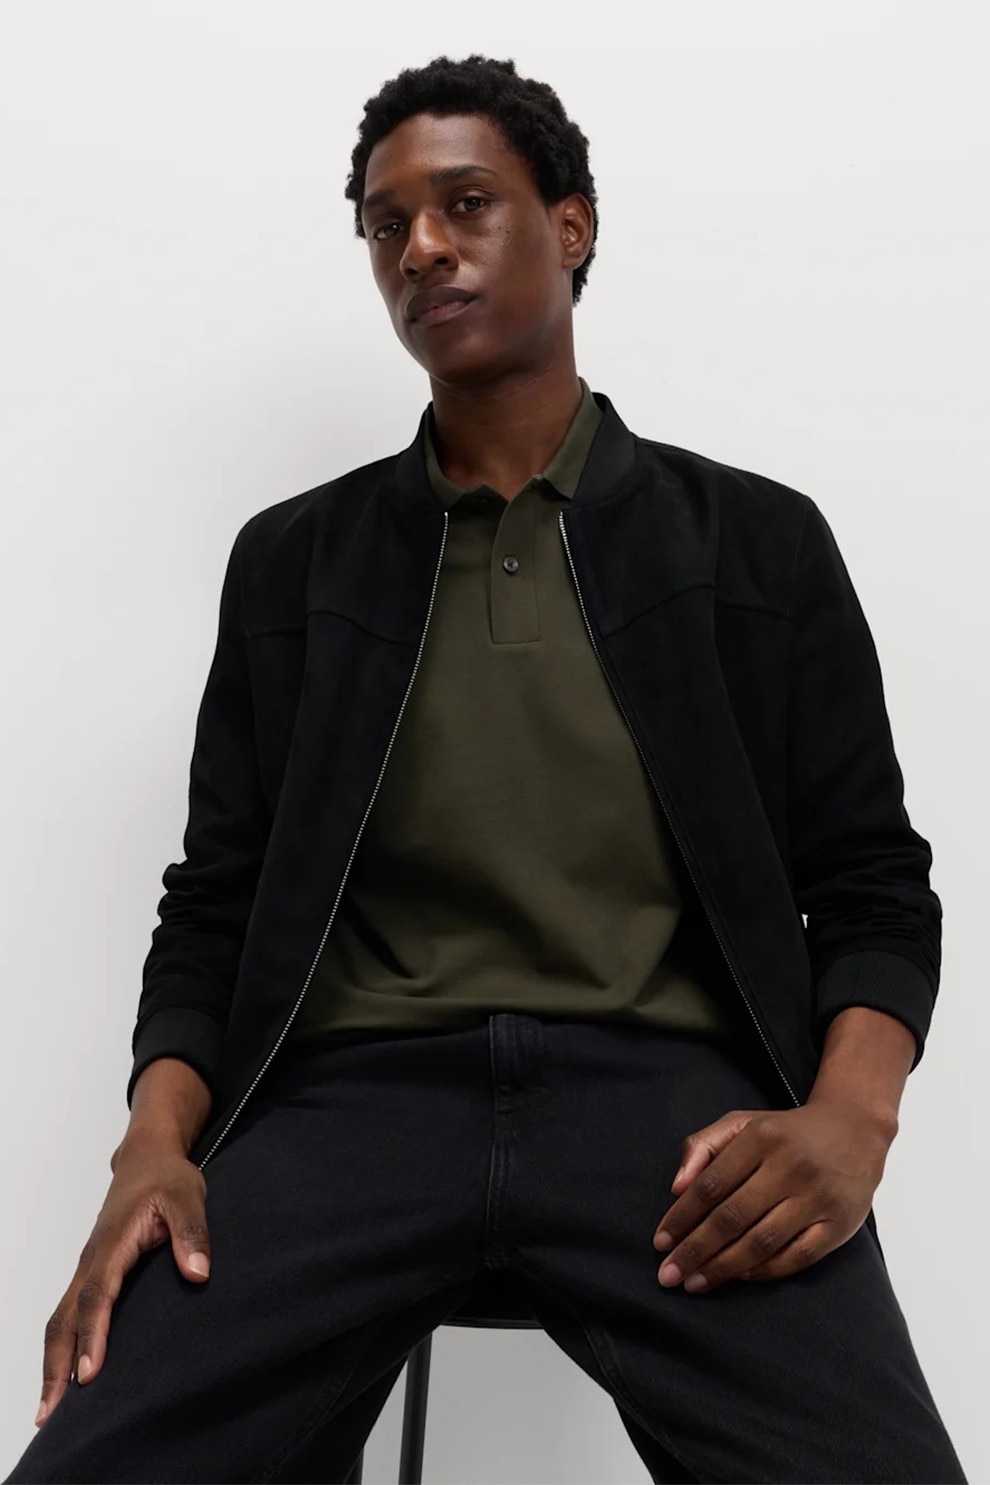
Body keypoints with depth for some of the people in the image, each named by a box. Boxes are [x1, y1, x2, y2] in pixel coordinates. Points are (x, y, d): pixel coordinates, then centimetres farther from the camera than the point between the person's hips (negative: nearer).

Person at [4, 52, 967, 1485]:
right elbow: (218, 897, 13)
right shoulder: (291, 560, 15)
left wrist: (851, 1114, -11)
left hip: (673, 1092, -1)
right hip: (355, 1092, 2)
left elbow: (870, 882, 10)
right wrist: (157, 1144, -7)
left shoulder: (761, 544, 12)